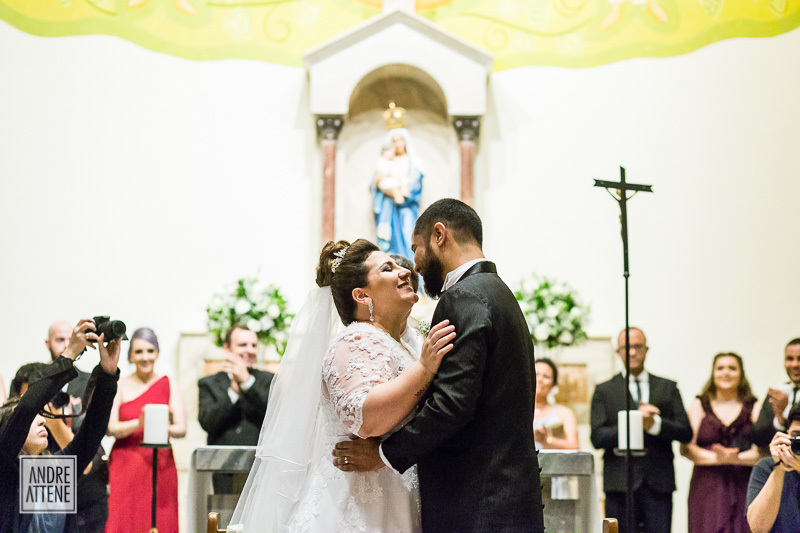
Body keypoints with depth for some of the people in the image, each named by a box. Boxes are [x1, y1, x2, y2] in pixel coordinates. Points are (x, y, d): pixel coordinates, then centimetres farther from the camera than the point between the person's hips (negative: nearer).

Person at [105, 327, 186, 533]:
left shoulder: (168, 385, 6)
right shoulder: (120, 386, 4)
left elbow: (182, 428, -2)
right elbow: (110, 427, -5)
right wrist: (138, 424, -23)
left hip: (160, 468, 1)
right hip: (125, 468, -1)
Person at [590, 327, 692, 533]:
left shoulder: (668, 388, 14)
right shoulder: (604, 391, 10)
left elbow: (685, 433, 6)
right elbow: (597, 438, -2)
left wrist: (655, 424, -12)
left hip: (659, 485, 1)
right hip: (620, 484, -1)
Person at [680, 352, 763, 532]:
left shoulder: (754, 407, 9)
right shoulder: (699, 405, 10)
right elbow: (686, 448, 0)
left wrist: (735, 458, -19)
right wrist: (716, 457, -15)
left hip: (743, 489, 0)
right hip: (707, 488, 0)